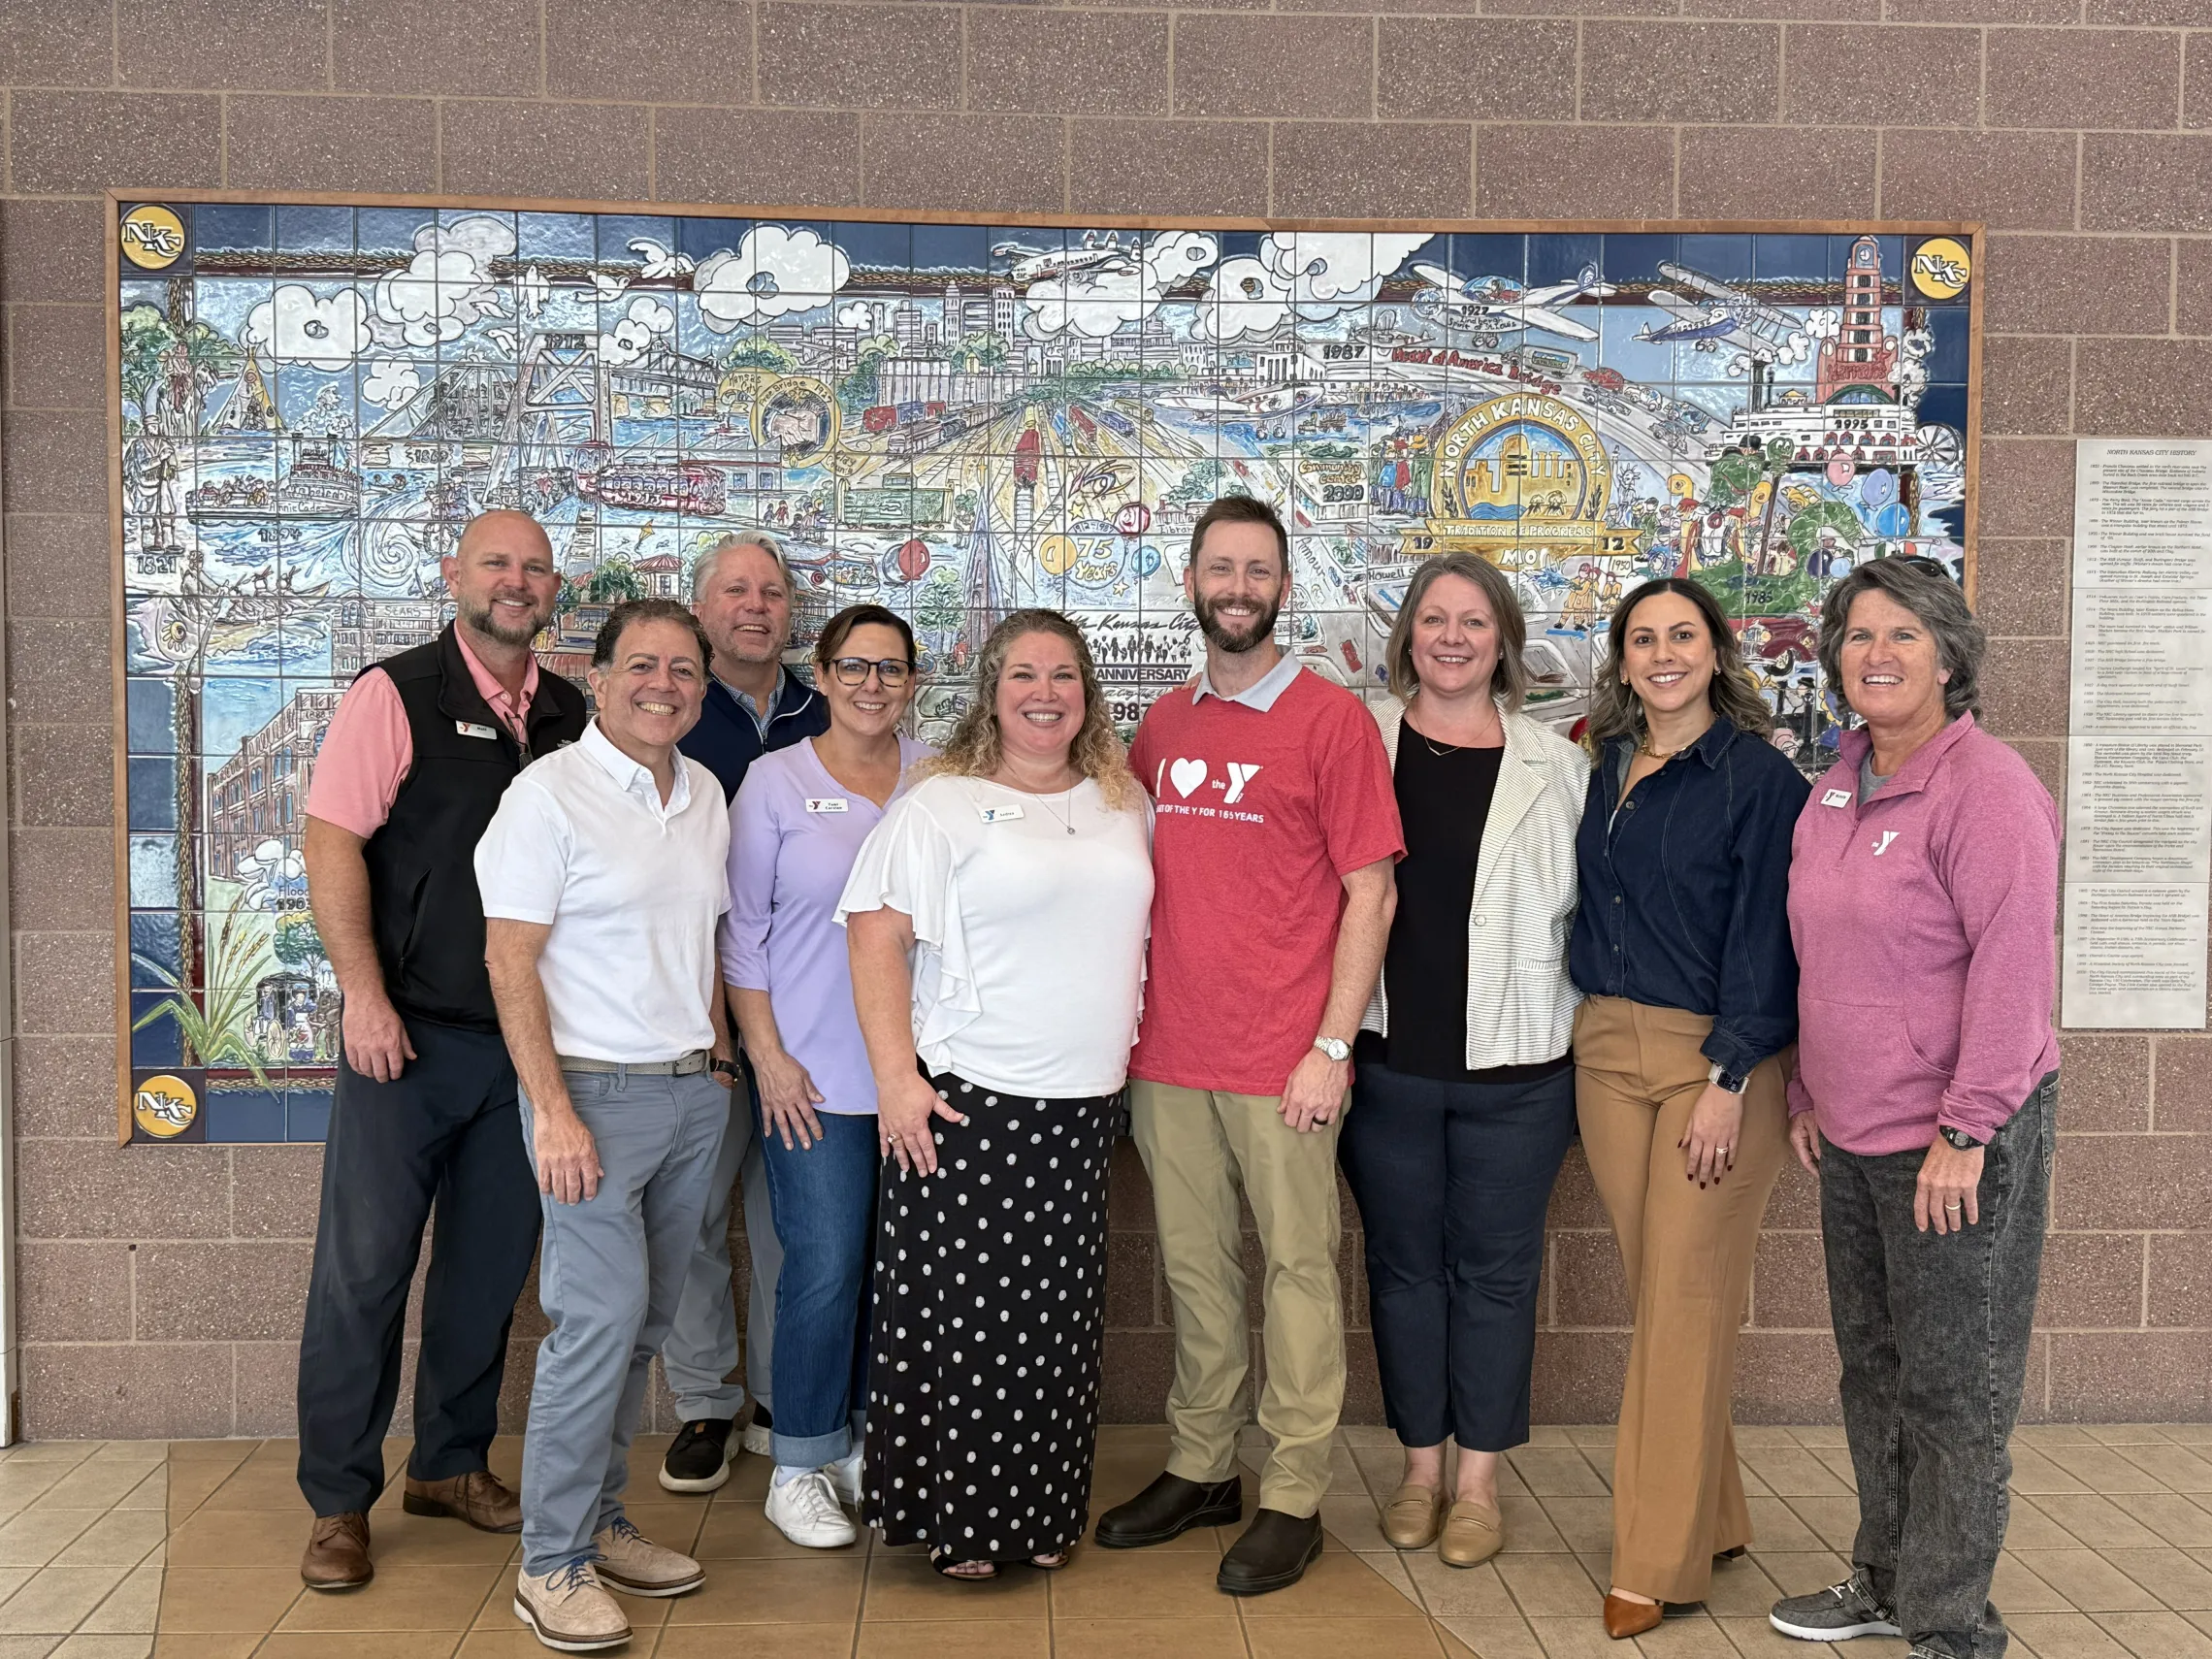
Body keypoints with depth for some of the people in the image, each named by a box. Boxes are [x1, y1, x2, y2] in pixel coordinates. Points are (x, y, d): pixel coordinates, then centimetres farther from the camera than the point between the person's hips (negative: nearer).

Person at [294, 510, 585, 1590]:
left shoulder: (570, 715, 10)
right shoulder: (395, 694, -4)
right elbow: (332, 843, -10)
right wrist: (364, 994, -16)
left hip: (526, 1038, 5)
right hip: (407, 1033, -5)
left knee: (492, 1264, 13)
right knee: (364, 1266, 1)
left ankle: (451, 1463, 30)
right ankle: (338, 1502, 15)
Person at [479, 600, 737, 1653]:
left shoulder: (705, 795, 11)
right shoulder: (550, 793, -9)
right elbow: (508, 959, -12)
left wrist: (720, 1061, 14)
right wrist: (553, 1109, -17)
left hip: (695, 1093, 7)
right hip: (596, 1092, -6)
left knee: (643, 1323, 12)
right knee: (600, 1318, -8)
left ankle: (600, 1522, 27)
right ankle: (552, 1563, 6)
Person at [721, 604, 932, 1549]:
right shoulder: (776, 781, 0)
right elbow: (742, 931, 0)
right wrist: (768, 1055, -6)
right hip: (815, 1073, -3)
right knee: (827, 1265, -3)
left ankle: (872, 1442, 28)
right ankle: (799, 1470, 14)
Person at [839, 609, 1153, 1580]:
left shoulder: (1125, 804, 12)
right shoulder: (939, 804, -5)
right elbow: (876, 936, -9)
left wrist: (1120, 1052, 16)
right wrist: (896, 1077, -15)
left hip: (1083, 1103, 5)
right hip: (966, 1103, -5)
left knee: (1058, 1316, 10)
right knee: (963, 1313, 0)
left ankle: (1041, 1514, 25)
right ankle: (958, 1519, 16)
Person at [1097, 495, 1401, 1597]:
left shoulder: (1331, 719, -5)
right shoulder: (1162, 724, 11)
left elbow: (1370, 894, -7)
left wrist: (1331, 1047, -11)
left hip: (1283, 1062, -5)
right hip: (1168, 1057, 5)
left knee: (1297, 1268, 5)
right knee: (1194, 1267, 14)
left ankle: (1293, 1499, 17)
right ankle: (1200, 1470, 29)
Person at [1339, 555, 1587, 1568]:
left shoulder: (1555, 766, 4)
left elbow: (1590, 911, 7)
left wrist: (1581, 1047, 3)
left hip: (1513, 1067, 0)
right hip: (1387, 1059, 0)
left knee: (1495, 1268, 8)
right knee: (1404, 1263, 11)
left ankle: (1478, 1483, 22)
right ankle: (1421, 1469, 26)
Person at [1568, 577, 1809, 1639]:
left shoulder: (1759, 777, -6)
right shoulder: (1607, 773, 11)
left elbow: (1764, 942, -11)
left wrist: (1729, 1079, -16)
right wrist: (1590, 1028, 9)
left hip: (1716, 1056, -6)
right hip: (1607, 1050, 6)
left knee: (1685, 1300, -3)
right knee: (1653, 1290, 10)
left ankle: (1656, 1561, 6)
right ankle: (1710, 1520, 24)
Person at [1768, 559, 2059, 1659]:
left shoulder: (1987, 788, -13)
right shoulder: (1835, 791, 11)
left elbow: (2014, 970, -18)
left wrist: (1966, 1131, -20)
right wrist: (1807, 1094, 18)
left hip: (1954, 1141, -8)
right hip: (1854, 1135, 8)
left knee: (1952, 1386, 3)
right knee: (1871, 1366, 17)